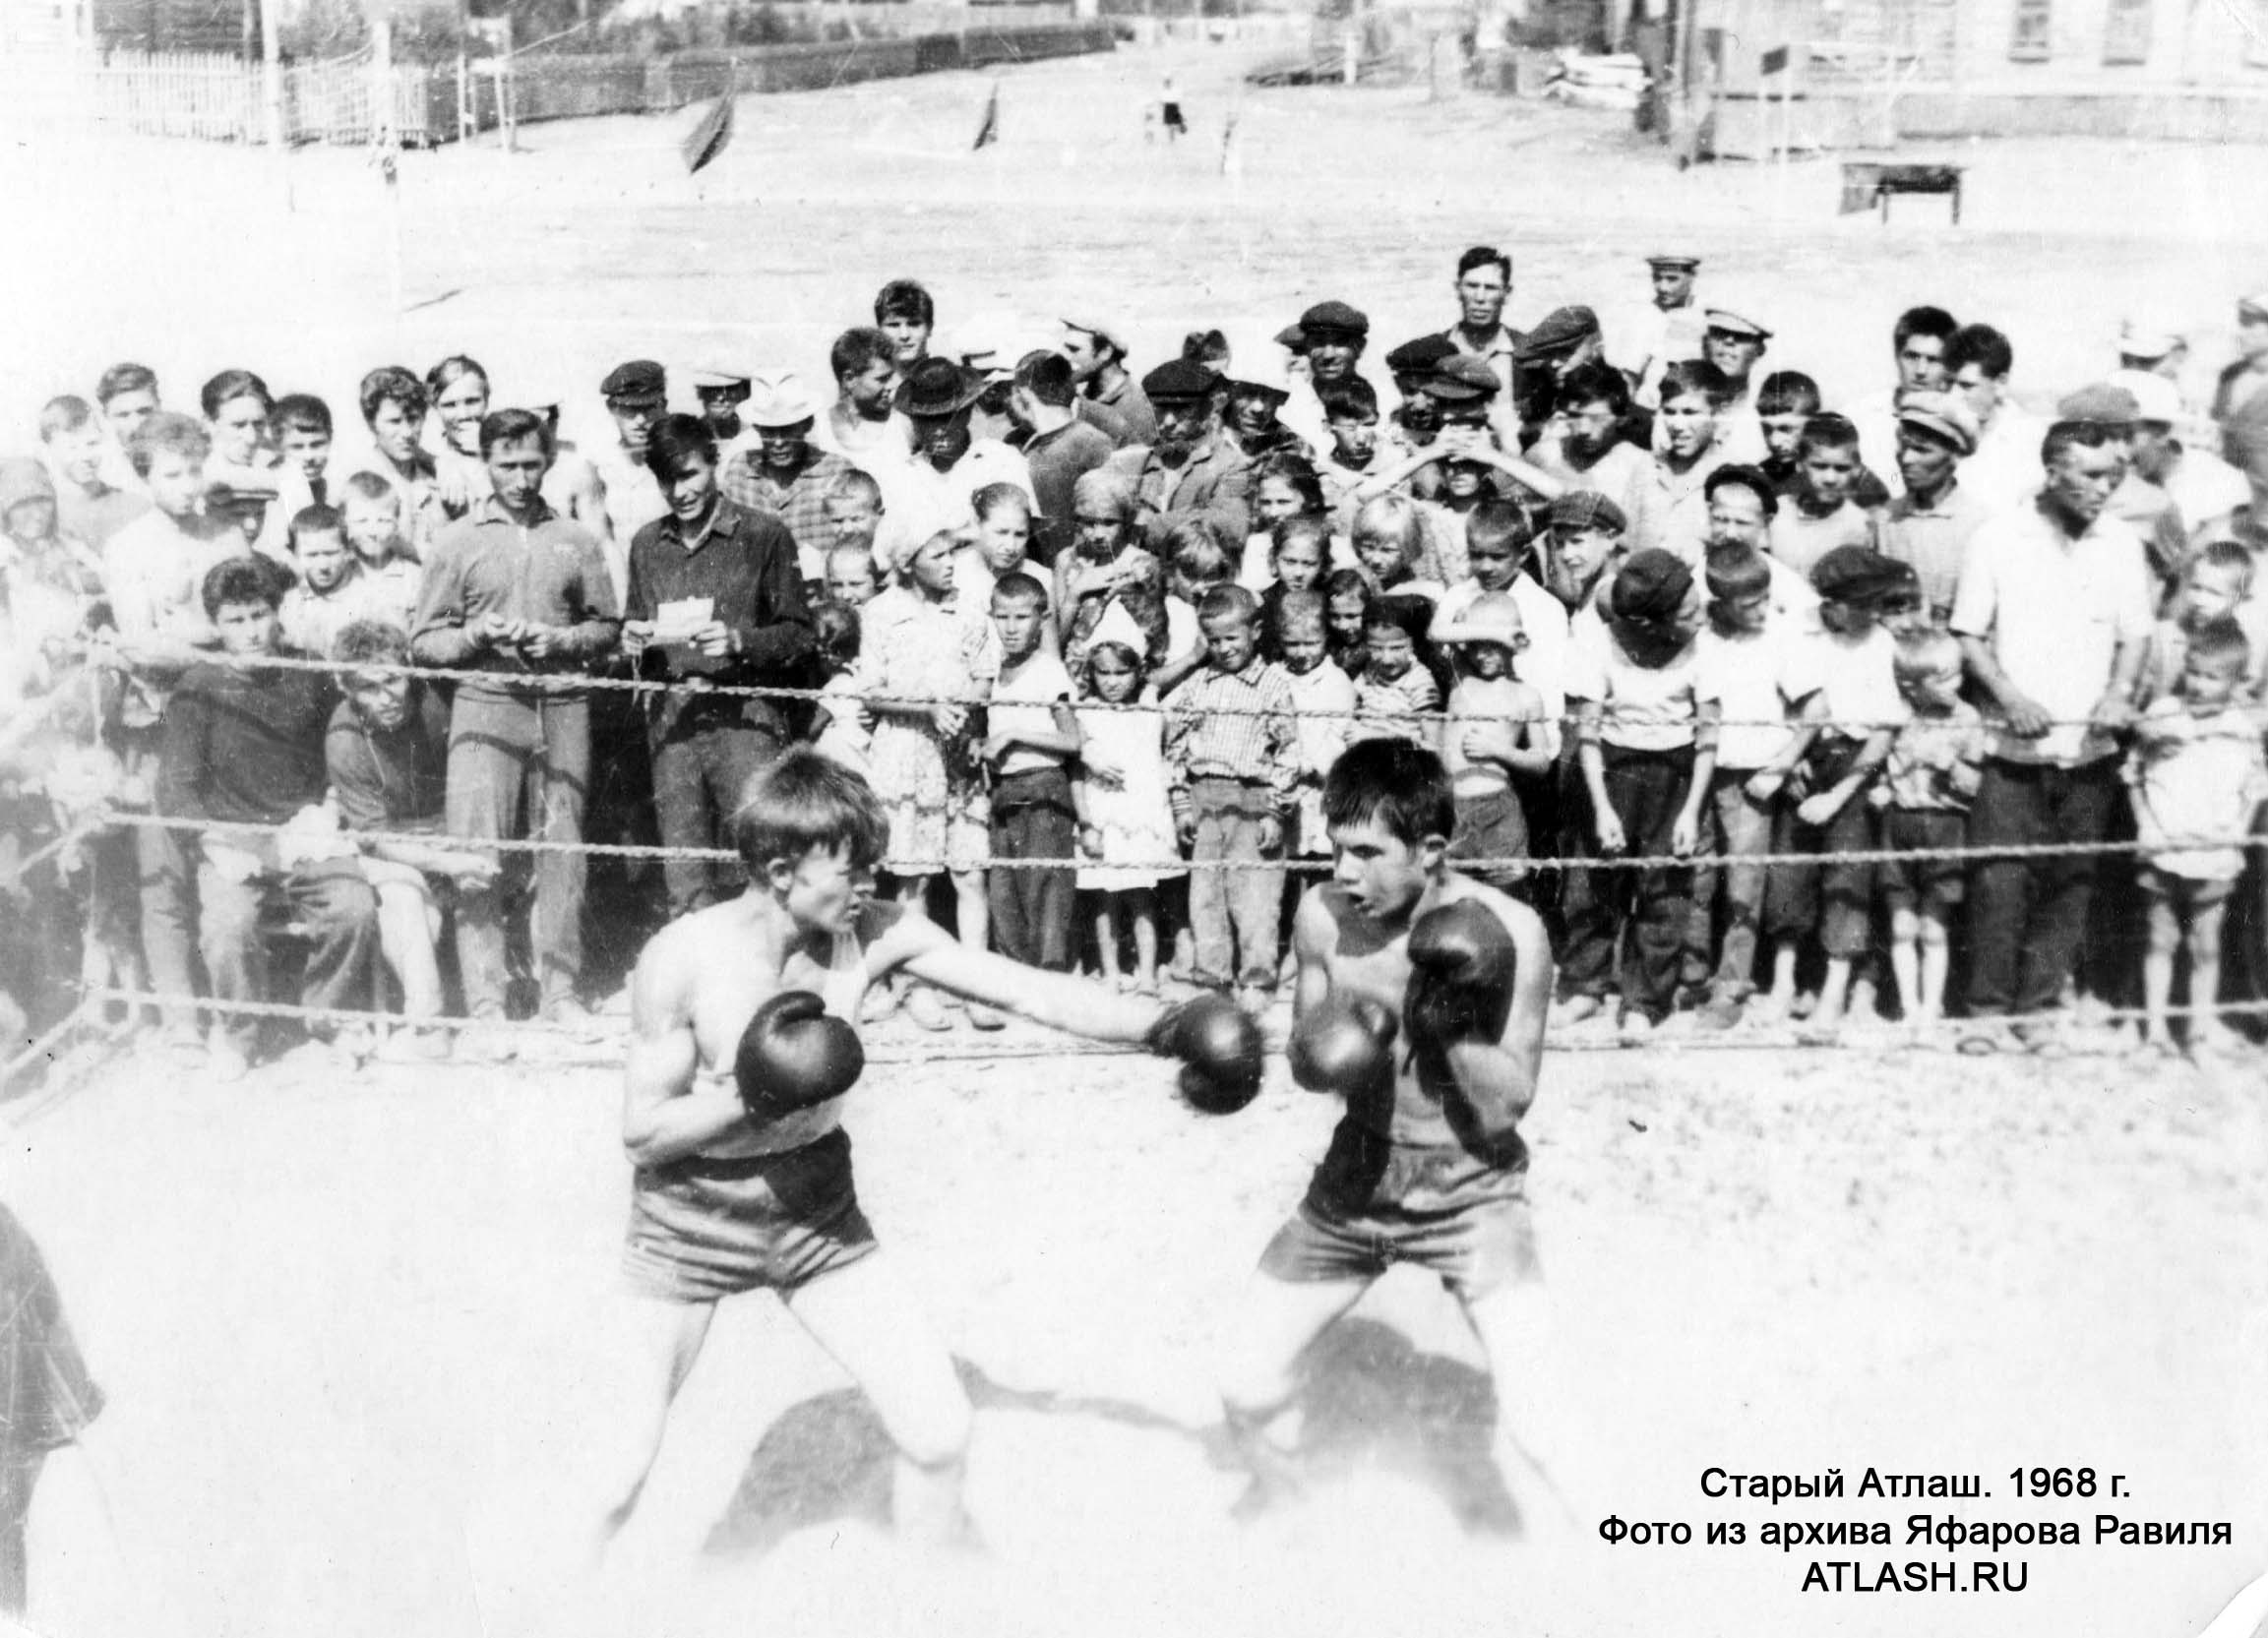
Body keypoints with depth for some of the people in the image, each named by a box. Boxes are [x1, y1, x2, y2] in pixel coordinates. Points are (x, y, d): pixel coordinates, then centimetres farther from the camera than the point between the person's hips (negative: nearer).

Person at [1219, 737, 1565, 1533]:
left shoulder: (1507, 931, -20)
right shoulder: (1322, 915, -11)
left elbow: (1509, 1103, -16)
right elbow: (1303, 1059, 1)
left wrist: (1449, 1029, -32)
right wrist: (1331, 1053, -22)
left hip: (1472, 1192, -3)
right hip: (1354, 1183, 4)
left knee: (1529, 1433, -17)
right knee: (1245, 1385, 7)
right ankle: (1275, 1504, 39)